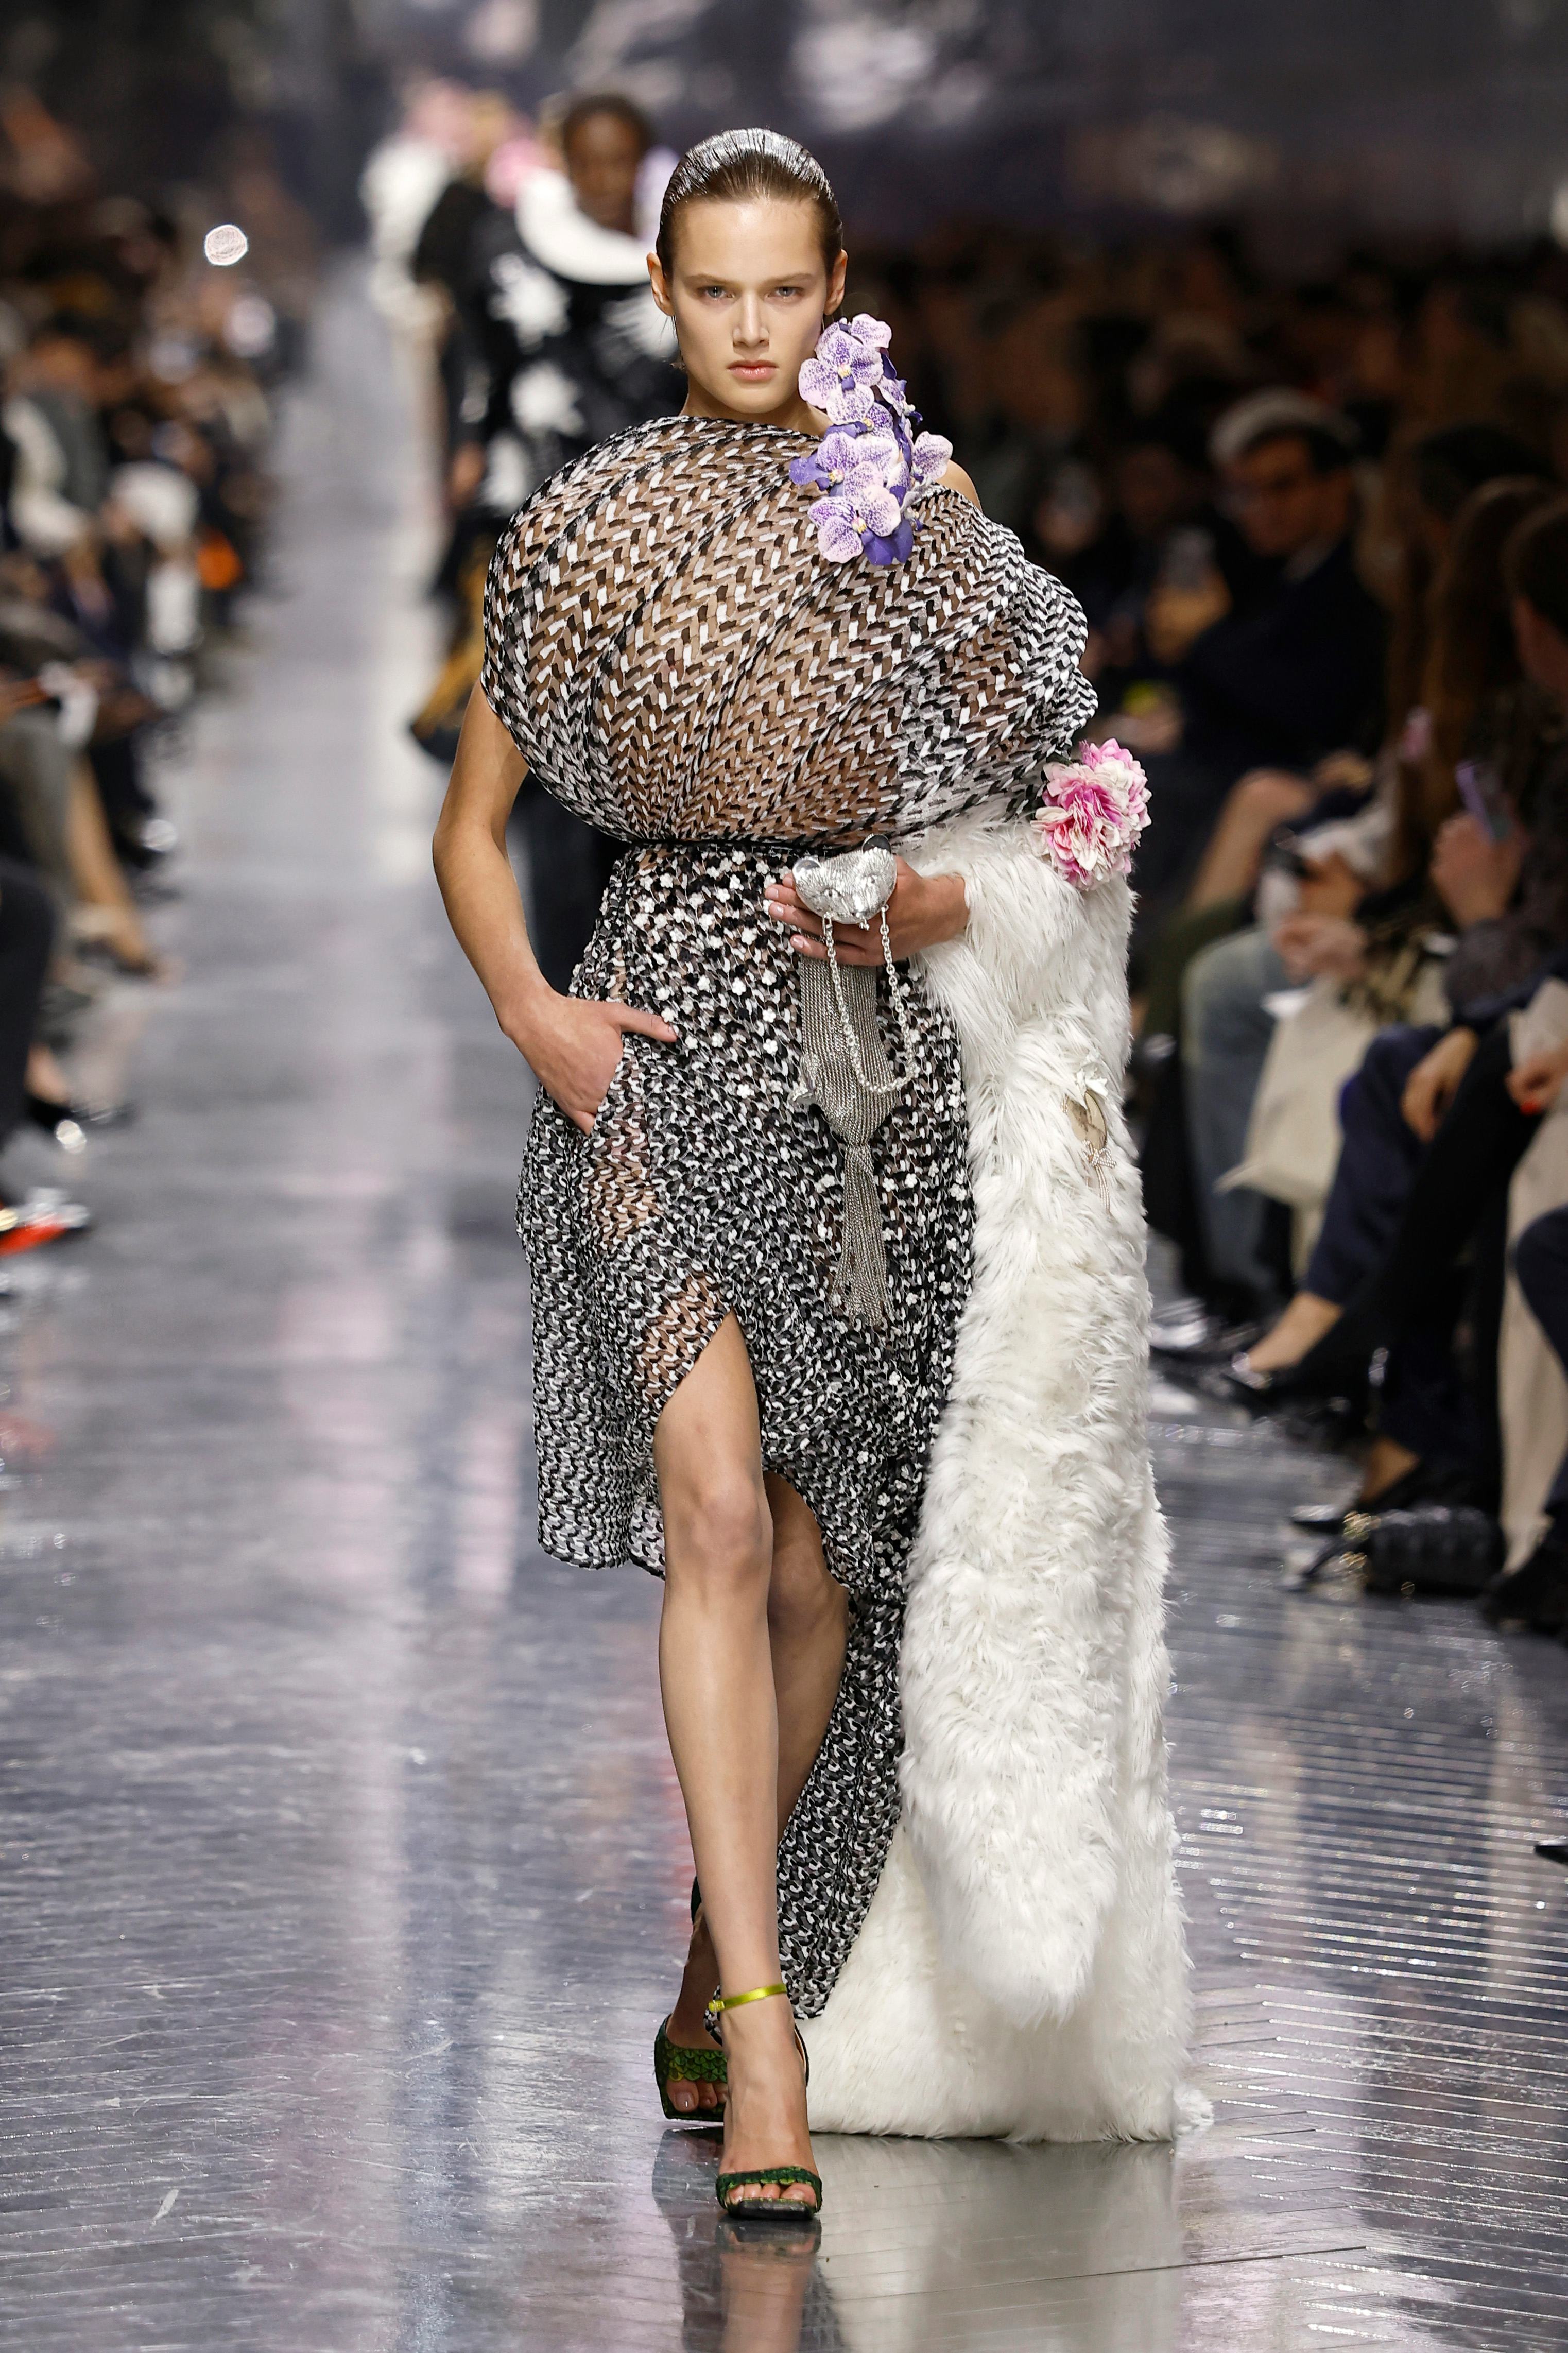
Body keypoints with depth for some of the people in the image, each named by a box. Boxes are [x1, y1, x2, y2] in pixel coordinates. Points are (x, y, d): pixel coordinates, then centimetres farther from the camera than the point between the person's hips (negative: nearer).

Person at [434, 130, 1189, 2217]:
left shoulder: (922, 515, 8)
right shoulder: (586, 524, 5)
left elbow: (1046, 784, 15)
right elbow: (472, 823, 10)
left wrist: (969, 892, -6)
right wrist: (532, 1013, -6)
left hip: (881, 1052, 2)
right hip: (668, 1041, -2)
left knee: (820, 1562, 6)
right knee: (716, 1511, -17)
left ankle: (728, 1960, 27)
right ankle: (764, 2039, -20)